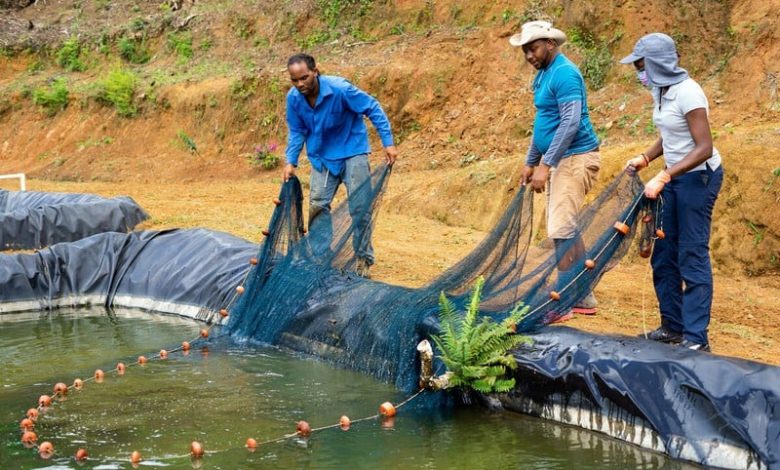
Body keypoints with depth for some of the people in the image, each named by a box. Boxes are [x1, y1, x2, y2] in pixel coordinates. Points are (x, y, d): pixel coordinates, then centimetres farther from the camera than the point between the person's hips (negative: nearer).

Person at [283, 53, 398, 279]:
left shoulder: (340, 89, -26)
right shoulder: (294, 98, -12)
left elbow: (373, 109, -16)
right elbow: (296, 132, 3)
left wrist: (388, 143, -20)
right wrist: (291, 161, -8)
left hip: (352, 152, -4)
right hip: (322, 156, 4)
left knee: (360, 207, -6)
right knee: (317, 205, -1)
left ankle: (363, 259, 4)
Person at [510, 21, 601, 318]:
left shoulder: (564, 74, -15)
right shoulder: (543, 75, 15)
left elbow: (571, 123, -23)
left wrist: (545, 165, -24)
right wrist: (531, 162, 22)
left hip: (575, 159, -10)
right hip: (560, 160, 10)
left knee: (561, 230, -10)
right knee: (567, 228, 12)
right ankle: (583, 298, 19)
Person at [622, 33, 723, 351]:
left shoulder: (686, 93, -22)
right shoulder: (660, 92, 4)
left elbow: (704, 148, -25)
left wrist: (663, 177, -29)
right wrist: (644, 158, 0)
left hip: (699, 177, -9)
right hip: (675, 177, 9)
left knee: (692, 257, -7)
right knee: (664, 255, 11)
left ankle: (696, 339, -2)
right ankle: (673, 327, 22)